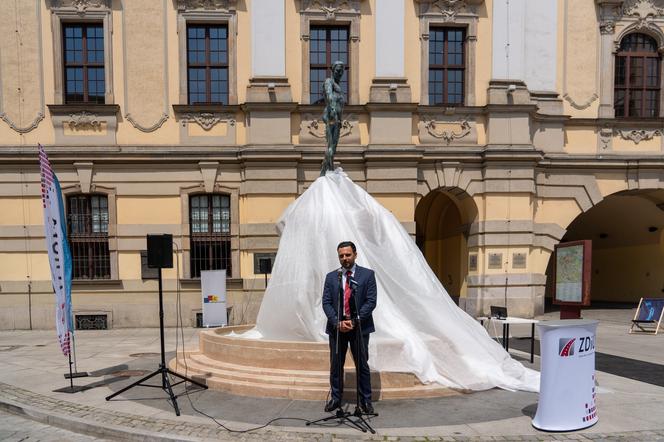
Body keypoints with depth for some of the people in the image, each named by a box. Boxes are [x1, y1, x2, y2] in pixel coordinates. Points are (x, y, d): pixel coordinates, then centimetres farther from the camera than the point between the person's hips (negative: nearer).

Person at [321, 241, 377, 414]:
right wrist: (337, 322, -12)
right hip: (336, 327, 2)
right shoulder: (331, 277, 7)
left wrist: (354, 321, -14)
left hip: (360, 327, -2)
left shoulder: (367, 275, -1)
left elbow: (371, 301, -7)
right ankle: (335, 398, 24)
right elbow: (326, 302, 2)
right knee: (336, 365, 10)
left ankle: (365, 401, 17)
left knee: (362, 365, 5)